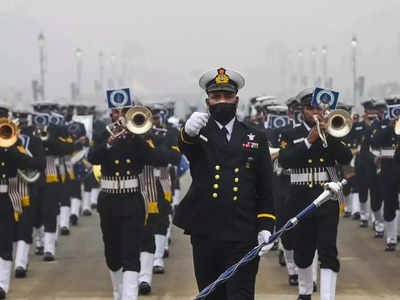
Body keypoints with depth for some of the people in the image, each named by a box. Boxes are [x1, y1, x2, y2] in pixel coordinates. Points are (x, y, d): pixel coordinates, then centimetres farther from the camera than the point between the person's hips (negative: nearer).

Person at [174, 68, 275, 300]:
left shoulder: (256, 139, 11)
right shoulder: (199, 135, 7)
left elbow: (265, 189, 10)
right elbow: (184, 147, -19)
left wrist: (266, 227, -2)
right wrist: (189, 132, -44)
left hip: (243, 237, -1)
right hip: (205, 235, 1)